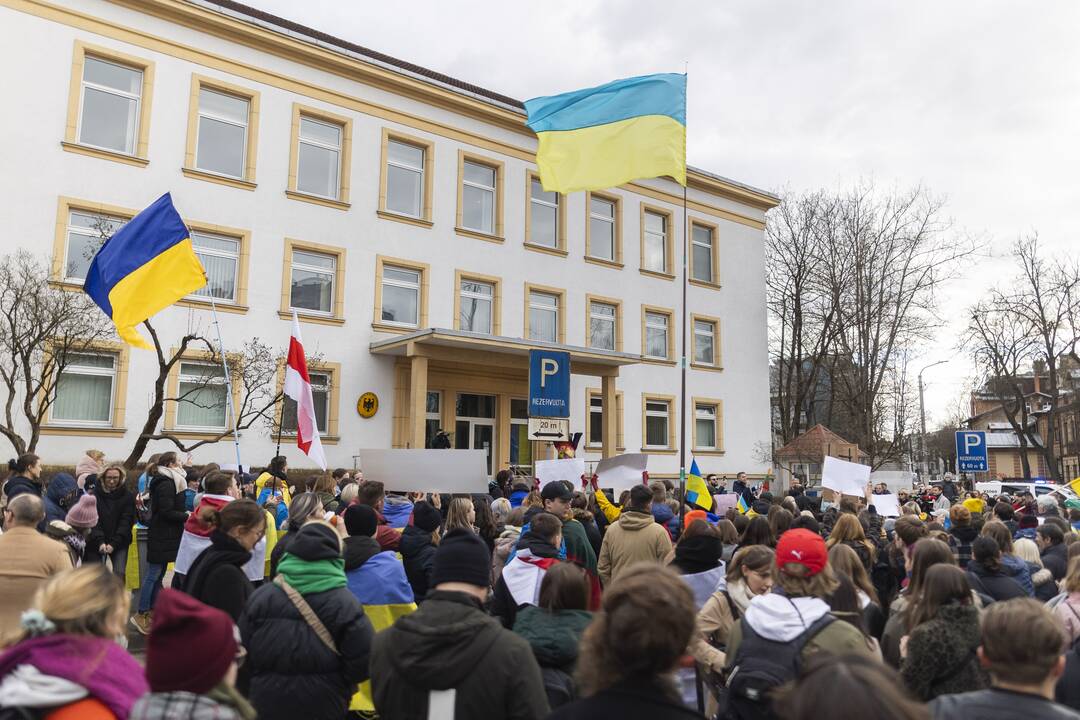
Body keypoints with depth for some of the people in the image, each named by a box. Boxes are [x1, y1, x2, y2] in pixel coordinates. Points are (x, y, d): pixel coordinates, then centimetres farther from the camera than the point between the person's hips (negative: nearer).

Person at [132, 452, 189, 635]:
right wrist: (187, 516, -14)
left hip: (164, 537, 10)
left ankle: (152, 611, 23)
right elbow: (167, 512, -22)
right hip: (162, 537, -10)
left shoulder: (168, 482, 12)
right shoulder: (166, 484, -17)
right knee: (153, 575, -3)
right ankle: (141, 614, 4)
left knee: (158, 575, 15)